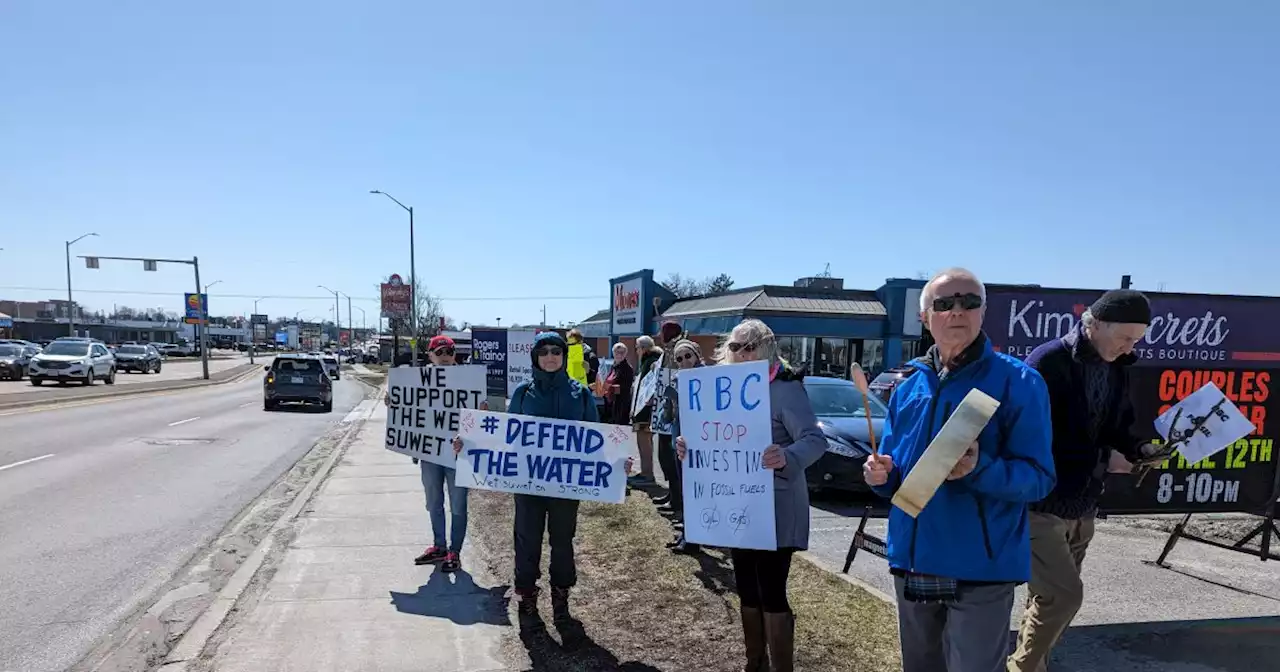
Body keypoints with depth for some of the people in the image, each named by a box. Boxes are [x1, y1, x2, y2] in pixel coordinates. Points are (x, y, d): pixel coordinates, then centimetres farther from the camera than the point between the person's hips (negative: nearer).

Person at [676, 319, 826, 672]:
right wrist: (690, 448, -6)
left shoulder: (785, 387, -14)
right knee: (747, 590, 17)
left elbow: (815, 439, -23)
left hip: (775, 509, -7)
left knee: (771, 593, -4)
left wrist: (787, 457, -44)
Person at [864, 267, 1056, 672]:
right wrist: (880, 475, -8)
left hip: (981, 568, -5)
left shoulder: (1018, 382, -9)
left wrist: (979, 469, -30)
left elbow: (1038, 477, -12)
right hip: (913, 562, 5)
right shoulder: (909, 387, 7)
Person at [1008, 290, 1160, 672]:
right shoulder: (1048, 362, -15)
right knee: (1064, 594, -11)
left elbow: (1114, 426, 18)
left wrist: (1139, 448, -2)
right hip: (1040, 503, -7)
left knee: (1051, 596, 14)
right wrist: (1100, 458, -17)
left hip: (1082, 507, 8)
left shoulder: (1116, 370, 8)